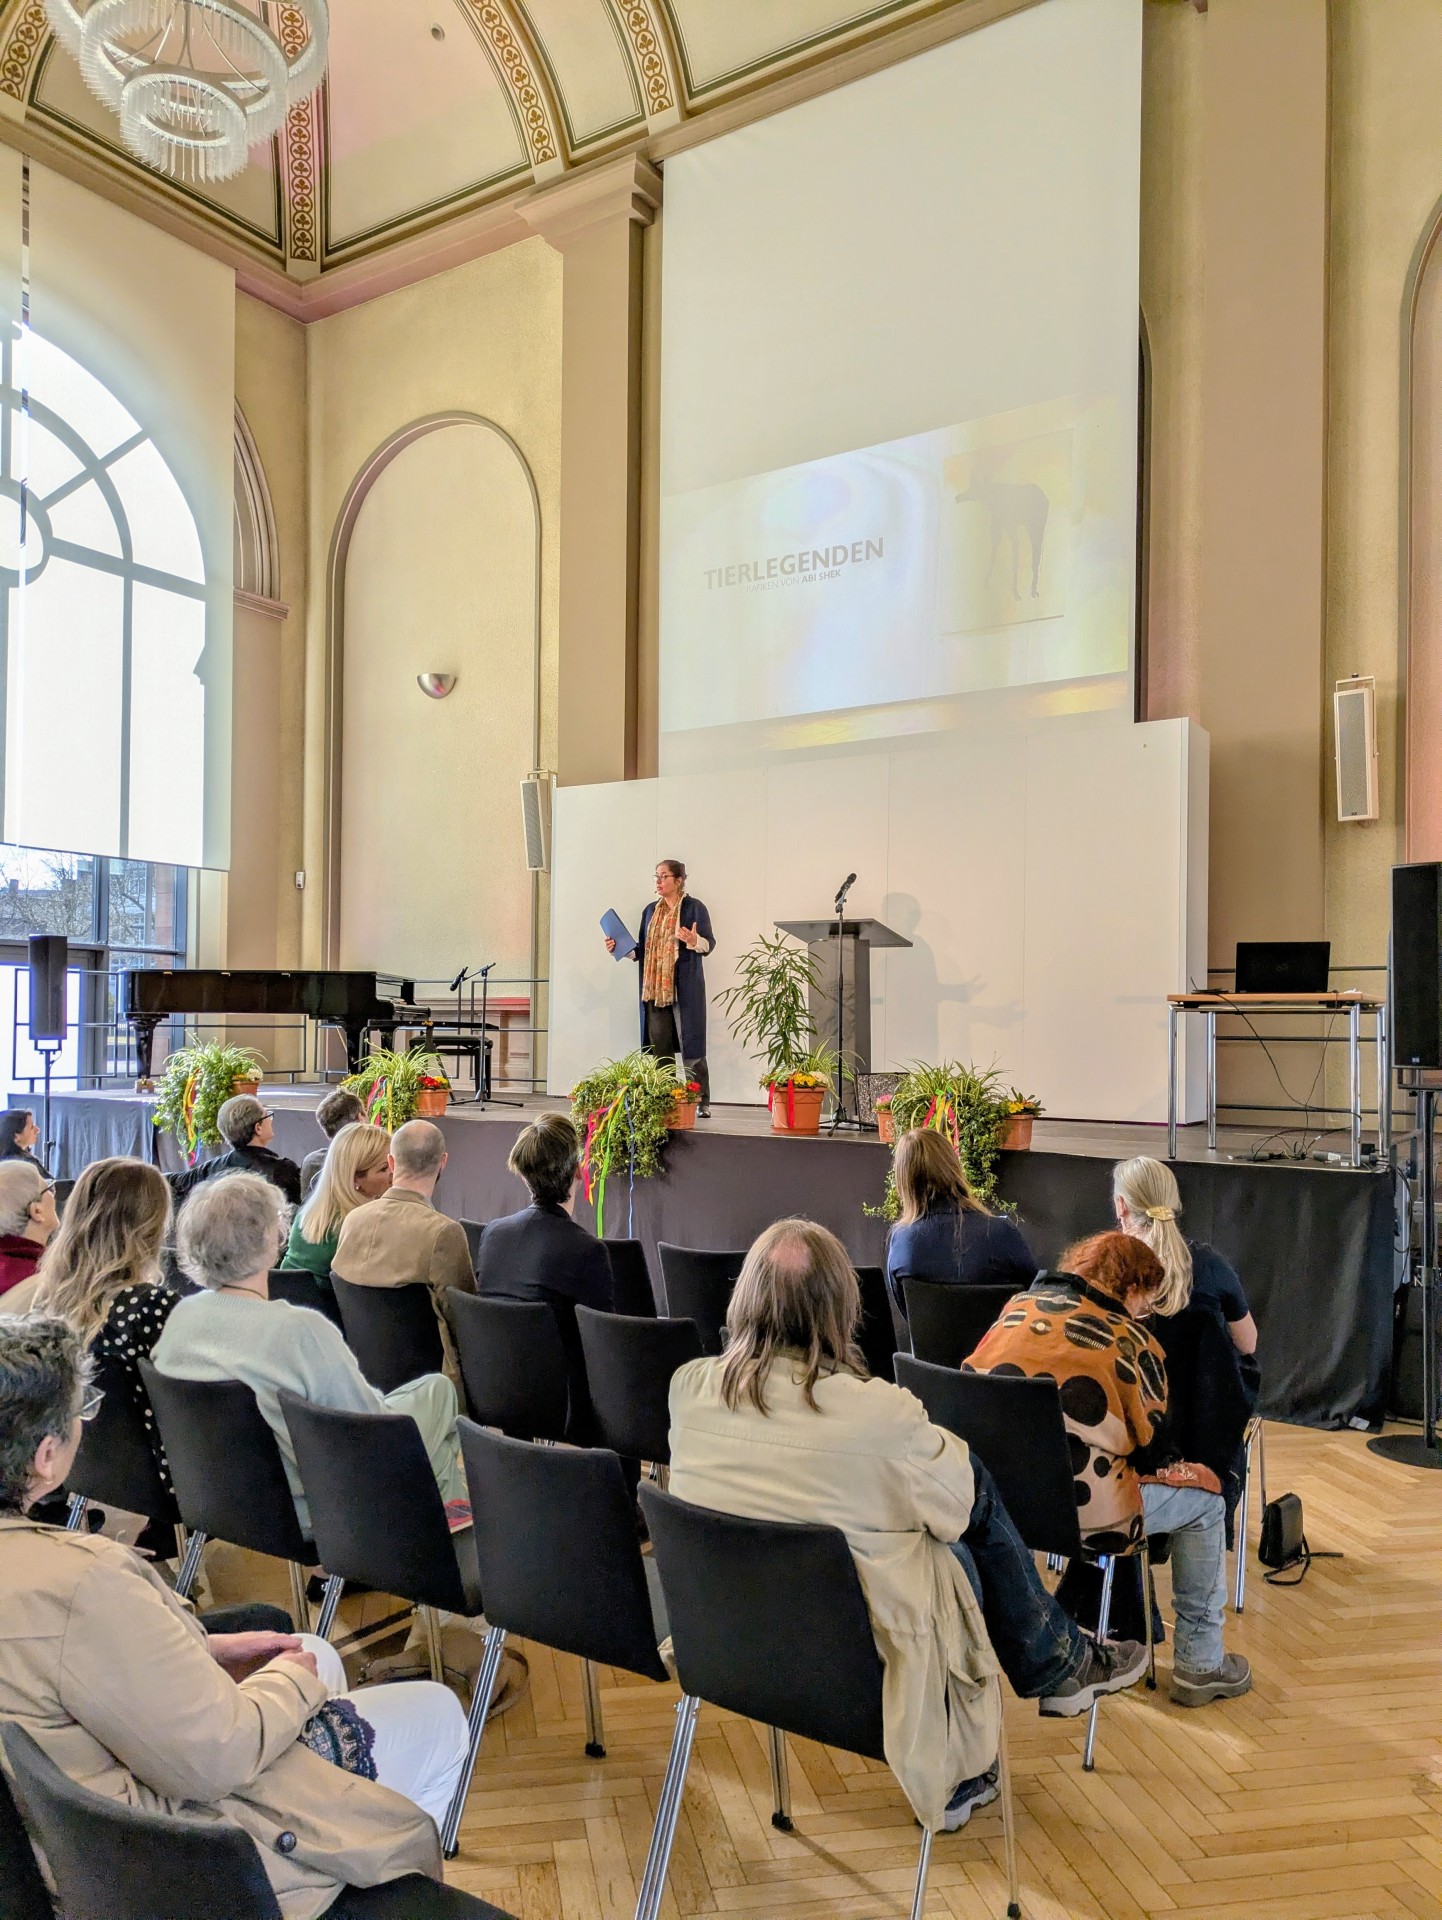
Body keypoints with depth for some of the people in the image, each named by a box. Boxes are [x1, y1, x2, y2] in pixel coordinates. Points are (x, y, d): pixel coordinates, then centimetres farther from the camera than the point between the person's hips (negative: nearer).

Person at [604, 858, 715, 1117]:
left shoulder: (694, 907, -1)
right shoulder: (651, 910, 17)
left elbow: (709, 943, -5)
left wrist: (694, 941, -25)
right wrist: (620, 948, 6)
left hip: (684, 987, -5)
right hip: (654, 987, 5)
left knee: (690, 1046, -6)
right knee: (659, 1047, 4)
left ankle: (701, 1103, -1)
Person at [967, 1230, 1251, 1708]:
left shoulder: (1017, 1307, 9)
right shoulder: (1131, 1338, -6)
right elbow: (1150, 1449, 1)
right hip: (1074, 1513, -6)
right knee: (1204, 1497, 18)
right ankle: (1200, 1664, 27)